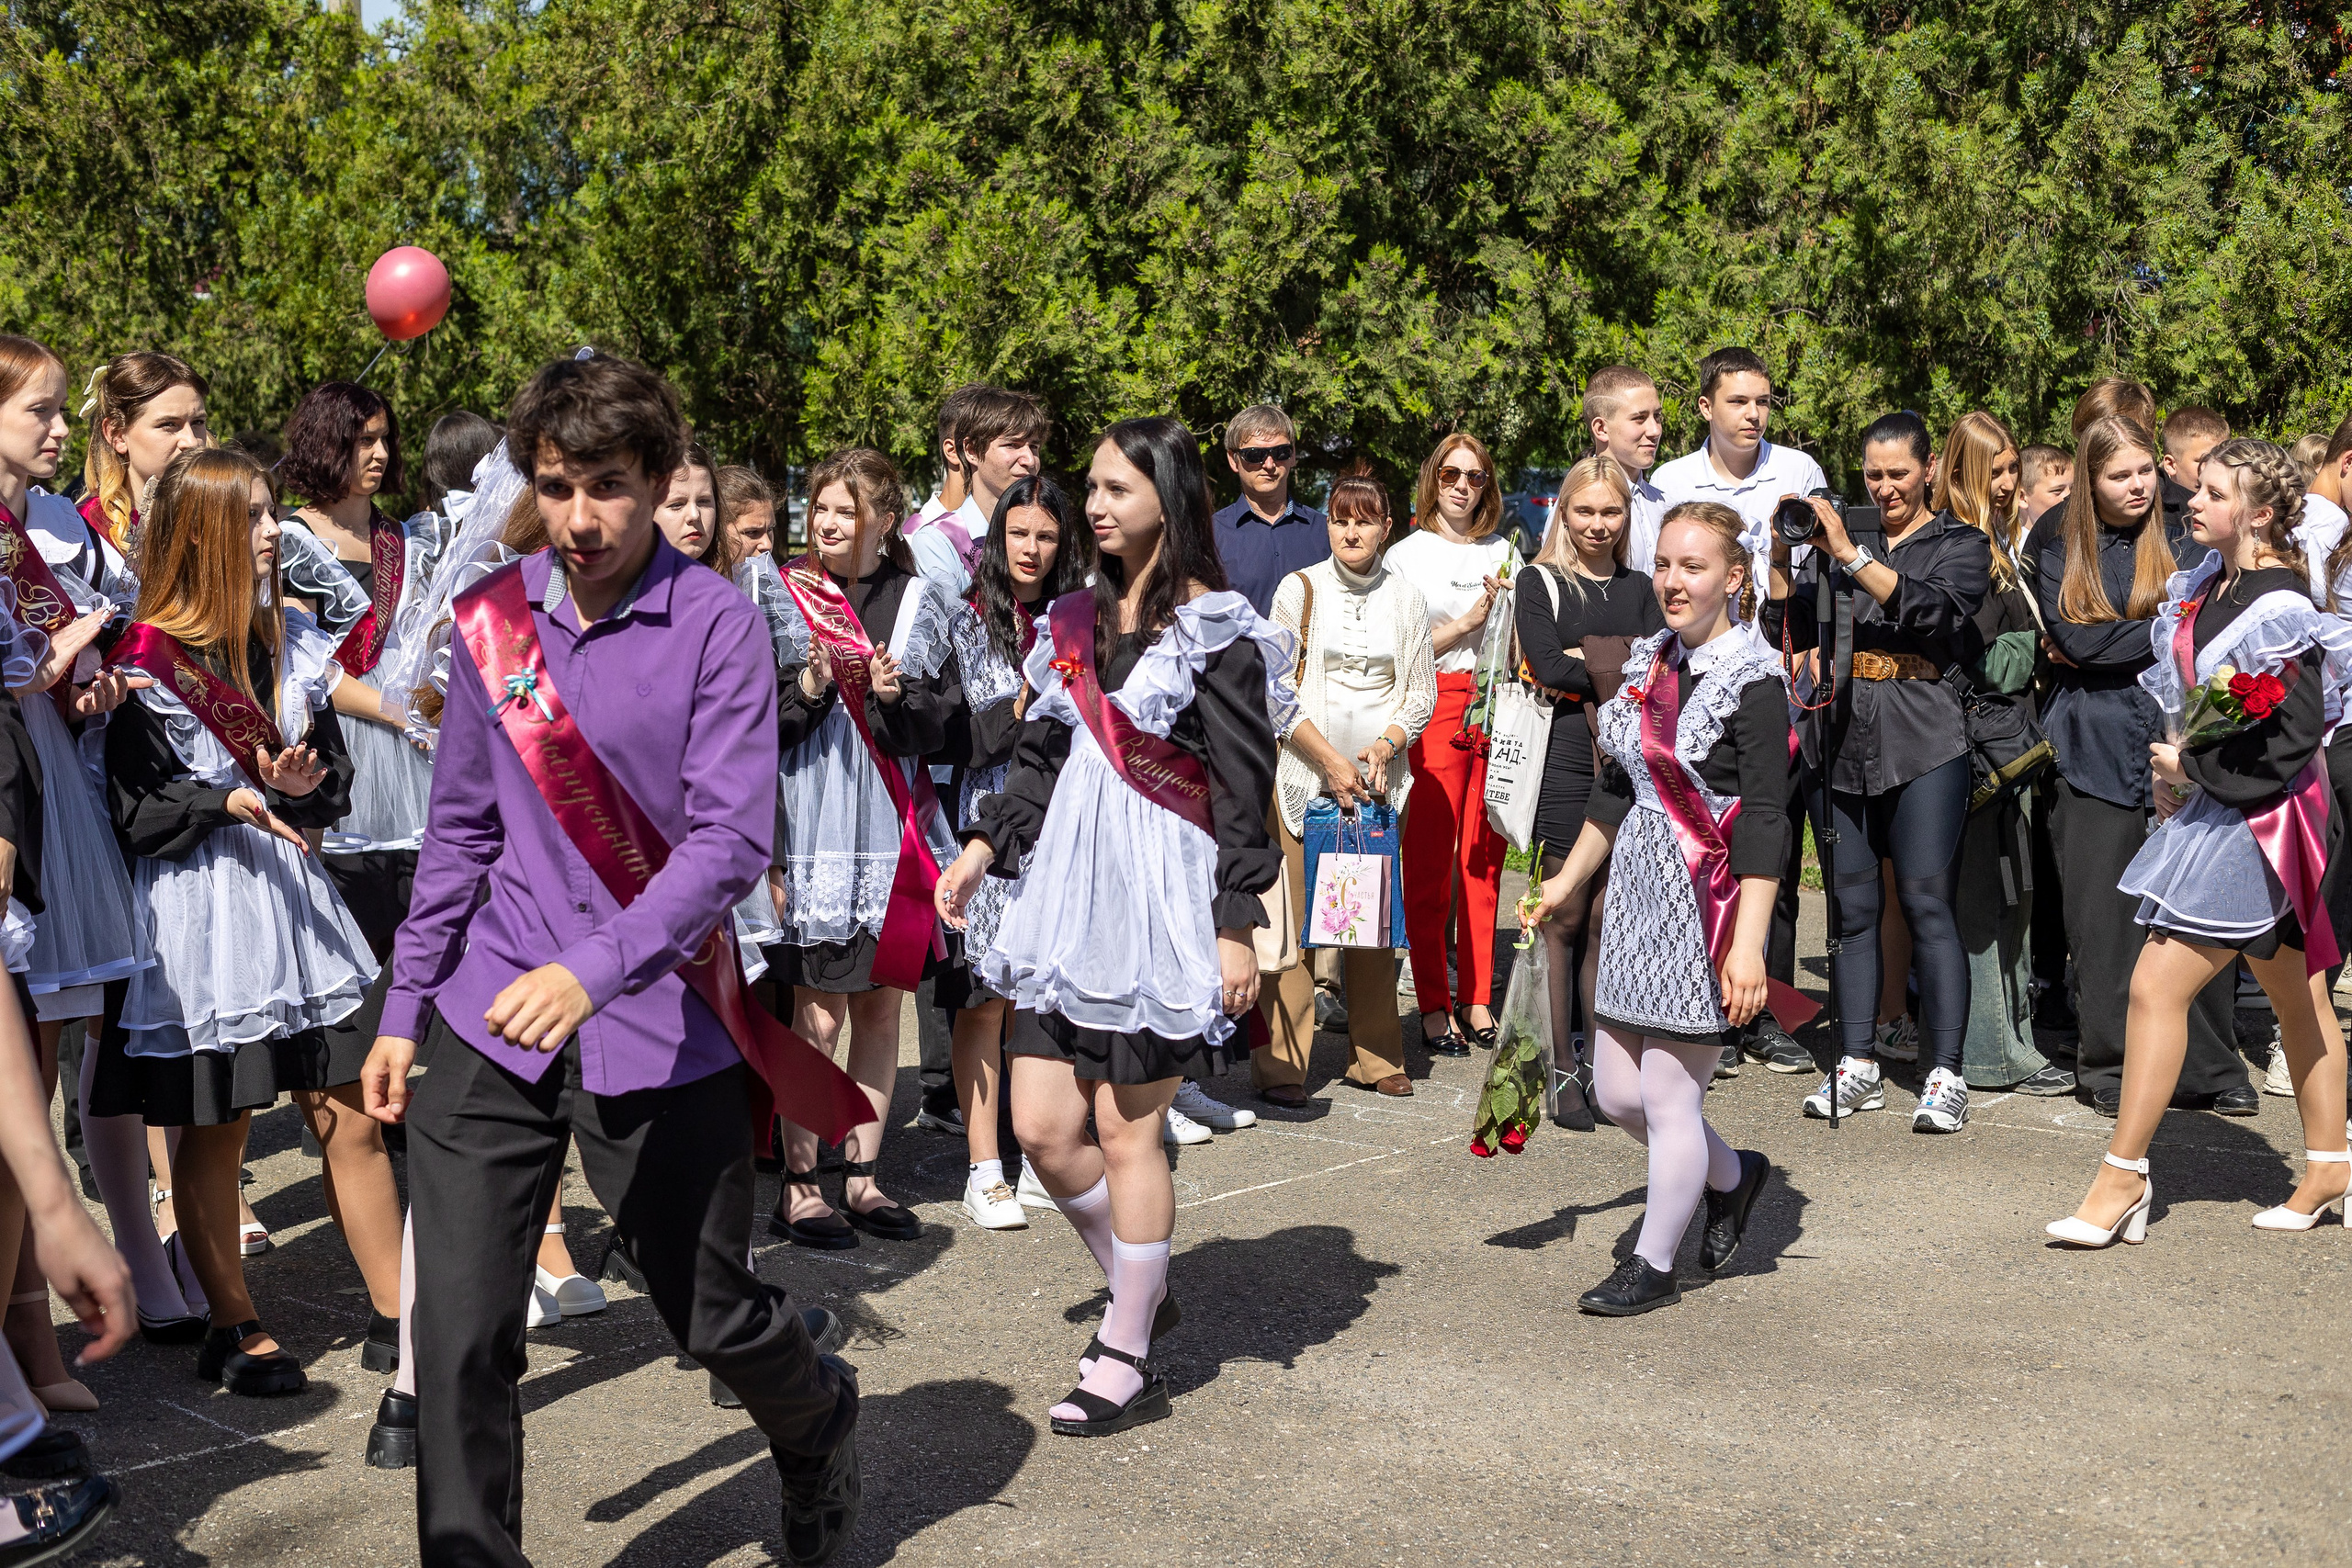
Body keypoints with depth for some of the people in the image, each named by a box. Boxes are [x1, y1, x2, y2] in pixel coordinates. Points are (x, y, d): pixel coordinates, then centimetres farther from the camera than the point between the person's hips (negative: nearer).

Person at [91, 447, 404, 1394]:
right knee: (212, 1133, 6)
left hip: (290, 896, 5)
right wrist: (231, 801, -21)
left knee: (352, 1119, 6)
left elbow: (338, 781, 12)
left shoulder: (291, 641, 9)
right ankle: (232, 1328, 21)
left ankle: (396, 1317, 15)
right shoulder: (146, 662, -9)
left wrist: (302, 785, -9)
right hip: (197, 914, -5)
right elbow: (130, 812, -11)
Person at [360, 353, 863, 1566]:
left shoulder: (717, 624, -9)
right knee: (460, 1337, -2)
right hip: (490, 1025, 3)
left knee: (716, 1318, 13)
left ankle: (821, 1429, 46)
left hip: (659, 1032, -3)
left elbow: (731, 839, -16)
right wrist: (404, 1008, 14)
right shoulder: (490, 618, 4)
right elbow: (461, 829, 13)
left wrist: (597, 967, -29)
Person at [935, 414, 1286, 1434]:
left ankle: (1127, 1361, 14)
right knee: (1042, 1128, 5)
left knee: (1125, 1131, -1)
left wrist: (1237, 924, -13)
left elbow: (1243, 791, -9)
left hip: (1162, 903, -7)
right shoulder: (1077, 620, 13)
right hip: (1070, 893, 7)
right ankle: (1141, 1294, 28)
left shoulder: (1214, 632, -7)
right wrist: (984, 844, 8)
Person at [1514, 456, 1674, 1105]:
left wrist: (1586, 660, -10)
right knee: (1565, 917, -2)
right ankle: (1562, 1070, 4)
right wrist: (1622, 665, -3)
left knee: (1606, 918, 6)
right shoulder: (1539, 583, 4)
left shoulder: (1639, 588, 16)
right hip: (1566, 759, -4)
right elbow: (1548, 667, -11)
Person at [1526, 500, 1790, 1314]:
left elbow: (1765, 820, -18)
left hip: (1707, 904, -8)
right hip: (1639, 889, 8)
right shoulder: (1650, 660, 10)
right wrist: (1567, 879, 23)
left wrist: (1748, 944, -23)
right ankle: (1732, 1174, 38)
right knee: (1615, 1091, 12)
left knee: (1669, 1097, 1)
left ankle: (1653, 1266, 19)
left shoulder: (1753, 679, -13)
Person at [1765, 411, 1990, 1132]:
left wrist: (1851, 555, -17)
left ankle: (1945, 1075, -5)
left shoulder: (1960, 544, 8)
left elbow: (1931, 610, -12)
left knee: (1927, 902, -8)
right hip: (1841, 744, 3)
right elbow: (1789, 634, 9)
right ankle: (1857, 1066, 12)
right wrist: (1780, 560, -4)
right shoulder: (1834, 540, 16)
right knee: (1852, 905, 5)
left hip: (1924, 747, -3)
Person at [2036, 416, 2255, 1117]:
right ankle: (2109, 1066, 11)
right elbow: (2074, 641, -6)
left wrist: (2103, 647, -10)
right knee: (2102, 914, 2)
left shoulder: (2180, 546, 9)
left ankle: (2212, 1069, 8)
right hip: (2095, 750, 0)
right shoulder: (2061, 555, 9)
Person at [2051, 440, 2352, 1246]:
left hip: (2252, 817, -9)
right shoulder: (2211, 584, 8)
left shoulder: (2279, 609, -18)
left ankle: (2123, 1175, -2)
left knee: (2157, 986, -10)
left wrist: (2192, 766, -15)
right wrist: (2176, 764, 4)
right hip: (2221, 809, 9)